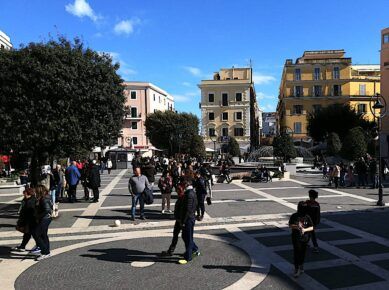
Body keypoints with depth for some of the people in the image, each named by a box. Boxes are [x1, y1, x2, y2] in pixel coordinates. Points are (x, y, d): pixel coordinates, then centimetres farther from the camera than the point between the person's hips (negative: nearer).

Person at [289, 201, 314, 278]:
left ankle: (301, 266, 36)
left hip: (304, 238, 2)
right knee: (296, 253, -5)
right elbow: (290, 225, -1)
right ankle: (296, 269, 4)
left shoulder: (307, 217, -2)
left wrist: (305, 229, -18)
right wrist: (295, 226, -21)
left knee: (302, 253, 13)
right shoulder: (294, 216, -4)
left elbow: (312, 227, 0)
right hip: (296, 238, -1)